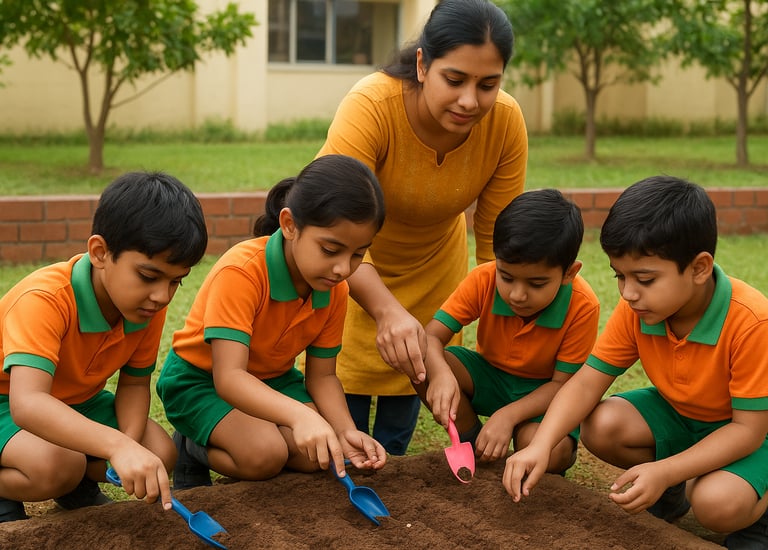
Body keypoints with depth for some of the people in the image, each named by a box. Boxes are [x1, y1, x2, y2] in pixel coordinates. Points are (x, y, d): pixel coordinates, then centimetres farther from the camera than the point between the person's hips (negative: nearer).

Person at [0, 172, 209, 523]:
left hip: (76, 401, 7)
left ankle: (77, 483, 15)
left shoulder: (149, 304, -15)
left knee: (160, 453, -11)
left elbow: (134, 383, -4)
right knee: (57, 466, -35)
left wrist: (130, 446, -26)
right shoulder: (45, 300, -37)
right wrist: (118, 447, -63)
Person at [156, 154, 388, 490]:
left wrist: (345, 431, -27)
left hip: (273, 379, 6)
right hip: (200, 378, -6)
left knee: (320, 455, -17)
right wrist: (299, 415, -59)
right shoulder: (241, 272, -34)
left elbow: (322, 376, -6)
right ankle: (191, 448, 1)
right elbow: (228, 377, -42)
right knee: (265, 454, -30)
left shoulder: (335, 290, -13)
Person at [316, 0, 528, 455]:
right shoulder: (370, 106, -38)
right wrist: (387, 310, -57)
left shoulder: (506, 121, -26)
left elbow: (498, 240, -17)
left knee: (411, 374, 13)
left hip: (433, 264, 3)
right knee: (347, 378, 1)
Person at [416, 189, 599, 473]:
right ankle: (476, 448, -5)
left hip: (543, 392, -3)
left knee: (549, 455, -35)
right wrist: (440, 374, -47)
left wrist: (509, 415, -35)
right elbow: (432, 336, -23)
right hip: (489, 375, 3)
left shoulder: (583, 307, -27)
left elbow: (561, 383, -21)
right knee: (423, 365, -25)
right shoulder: (484, 280, -21)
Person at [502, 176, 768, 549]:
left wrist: (663, 471, -38)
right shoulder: (636, 309, -17)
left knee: (717, 503, -34)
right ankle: (677, 491, 6)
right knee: (599, 428, -21)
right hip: (679, 413, 6)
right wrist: (539, 446, -34)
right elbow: (587, 382, -16)